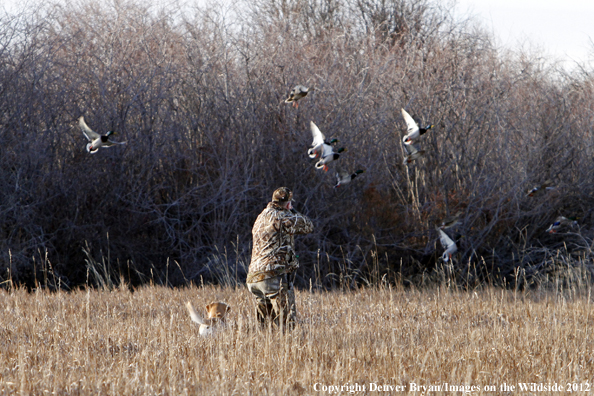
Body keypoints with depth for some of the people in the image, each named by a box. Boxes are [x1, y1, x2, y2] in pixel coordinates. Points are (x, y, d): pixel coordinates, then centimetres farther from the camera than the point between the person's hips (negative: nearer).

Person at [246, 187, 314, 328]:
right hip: (274, 277, -9)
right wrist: (293, 212, 19)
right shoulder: (282, 217, -7)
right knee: (287, 320, -11)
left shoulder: (261, 217, 18)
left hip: (254, 277, 9)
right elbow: (307, 226, 2)